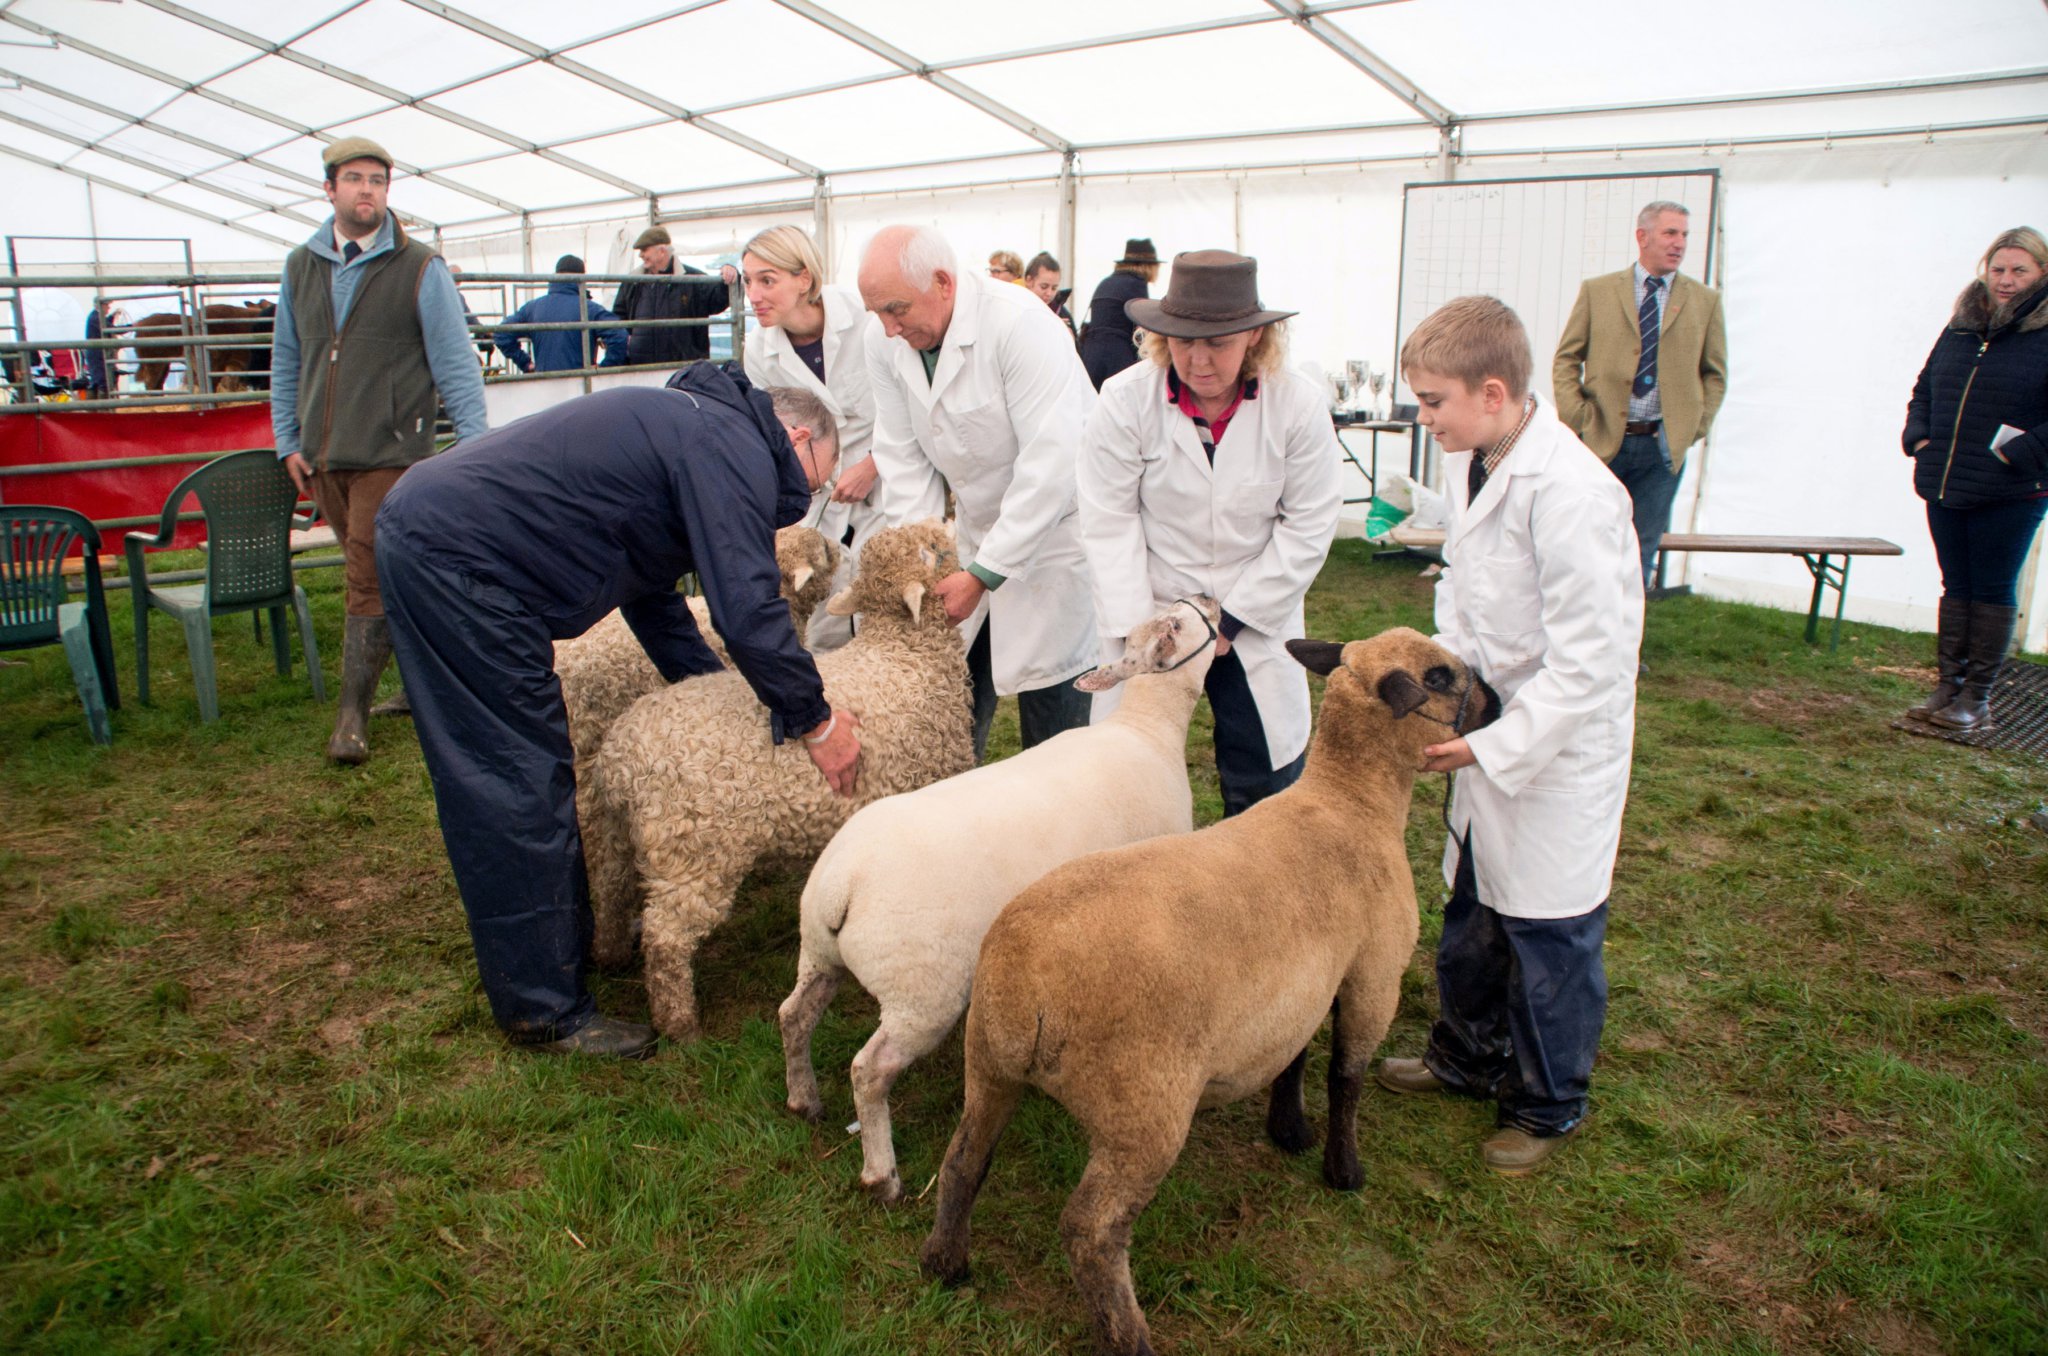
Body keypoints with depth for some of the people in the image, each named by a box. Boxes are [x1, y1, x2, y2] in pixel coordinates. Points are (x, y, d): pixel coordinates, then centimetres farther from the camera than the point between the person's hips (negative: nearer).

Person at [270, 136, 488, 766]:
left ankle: (353, 712, 1)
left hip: (391, 455, -5)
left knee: (370, 581, -7)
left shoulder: (420, 268, -3)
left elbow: (456, 365, -4)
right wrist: (288, 441, 12)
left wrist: (474, 447, -10)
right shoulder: (301, 267, 11)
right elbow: (286, 361, 17)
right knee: (383, 575, 13)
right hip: (324, 458, 6)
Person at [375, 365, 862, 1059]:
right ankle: (544, 1008, 7)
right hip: (456, 557, -11)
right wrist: (813, 719, -8)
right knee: (521, 790, -4)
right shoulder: (736, 449, -11)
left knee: (536, 774, 19)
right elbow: (747, 606, -20)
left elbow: (648, 586, 25)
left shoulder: (688, 424, 22)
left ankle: (568, 944, 33)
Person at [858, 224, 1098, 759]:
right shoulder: (890, 348, -3)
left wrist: (983, 574, -26)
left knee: (1052, 715, -3)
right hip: (977, 537, 6)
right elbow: (906, 461, -1)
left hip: (1056, 529, -6)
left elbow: (1051, 464, -27)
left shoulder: (1020, 323, -23)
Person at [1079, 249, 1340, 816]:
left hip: (1255, 618, 1)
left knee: (1266, 784, 6)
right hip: (1150, 608, -1)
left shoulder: (1299, 405, -10)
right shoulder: (1125, 400, -11)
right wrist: (1138, 629, -14)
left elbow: (1308, 526, -5)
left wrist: (1233, 619, -8)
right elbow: (1109, 523, -9)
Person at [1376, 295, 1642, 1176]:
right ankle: (1466, 1055, 42)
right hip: (1493, 730, 8)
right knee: (1471, 907, 21)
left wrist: (1495, 746, -22)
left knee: (1549, 935, 7)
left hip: (1561, 747, -8)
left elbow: (1589, 660, -25)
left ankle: (1549, 1103, 28)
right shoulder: (1469, 463, 1)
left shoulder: (1570, 493, -26)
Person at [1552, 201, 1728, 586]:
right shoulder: (1596, 291, 3)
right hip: (1602, 440, -1)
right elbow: (1566, 359, 4)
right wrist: (1576, 418, -6)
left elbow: (1715, 374, 11)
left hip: (1664, 448, 2)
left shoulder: (1705, 301, 6)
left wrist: (1695, 427, 0)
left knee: (1640, 556, 7)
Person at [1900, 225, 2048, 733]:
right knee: (1956, 587, 11)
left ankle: (1977, 698, 8)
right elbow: (1923, 390, 21)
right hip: (1945, 488, 5)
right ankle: (1947, 687, 18)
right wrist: (1919, 440, 7)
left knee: (1993, 592, 2)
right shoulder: (1959, 329, 10)